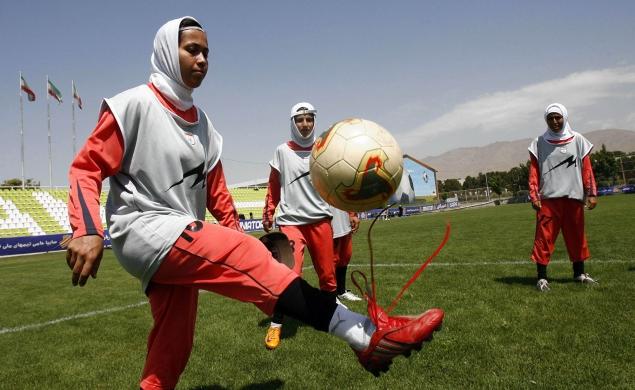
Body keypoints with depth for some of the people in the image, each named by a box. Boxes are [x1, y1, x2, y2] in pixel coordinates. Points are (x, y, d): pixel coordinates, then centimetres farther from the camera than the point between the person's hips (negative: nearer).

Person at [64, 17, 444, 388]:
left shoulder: (202, 122, 15)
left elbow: (215, 190, 18)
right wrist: (88, 232, -22)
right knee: (248, 258, -25)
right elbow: (86, 168, -8)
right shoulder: (135, 104, -5)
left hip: (178, 241, 8)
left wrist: (235, 234, 10)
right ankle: (366, 334, -31)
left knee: (173, 346, 11)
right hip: (144, 232, -8)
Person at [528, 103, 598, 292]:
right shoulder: (539, 143, 4)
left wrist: (591, 193, 1)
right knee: (544, 238, -5)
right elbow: (533, 171, 2)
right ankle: (542, 277, 0)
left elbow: (587, 169, 7)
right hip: (548, 198, -2)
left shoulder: (578, 140, 8)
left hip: (574, 197, 2)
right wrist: (534, 196, -7)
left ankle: (579, 273, 27)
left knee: (577, 237, 12)